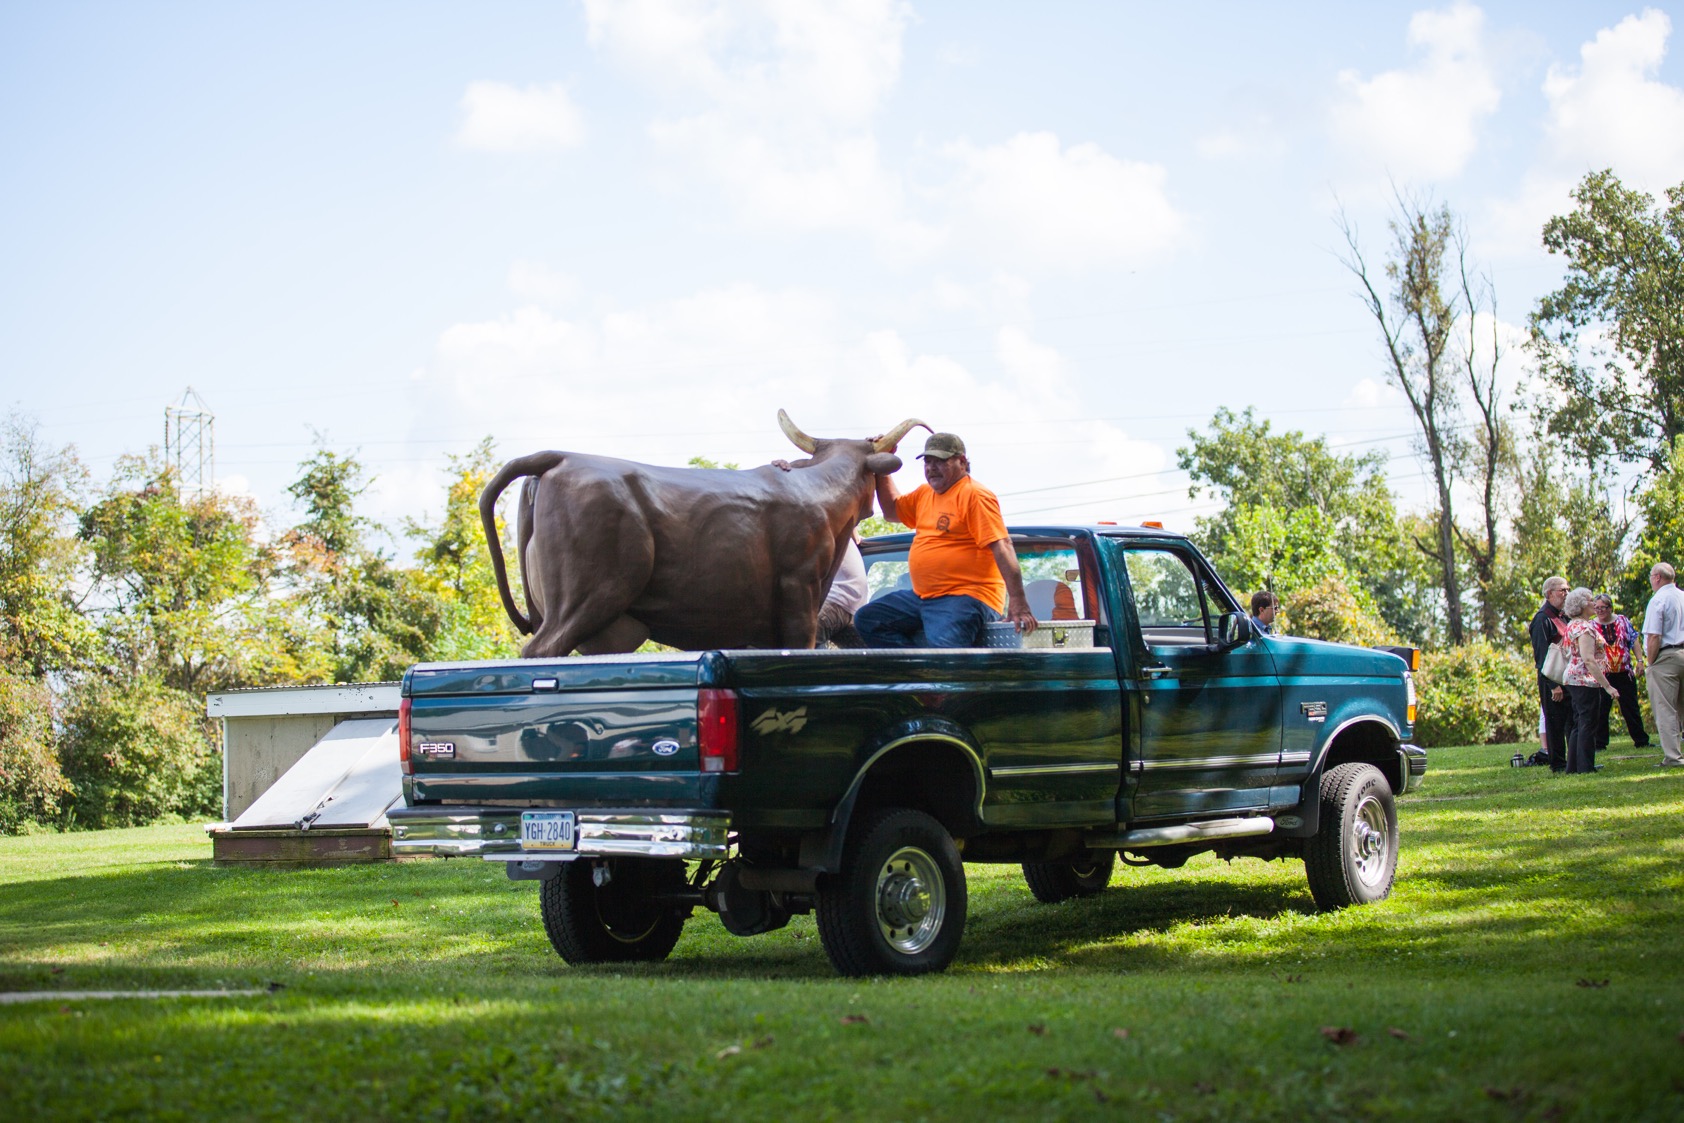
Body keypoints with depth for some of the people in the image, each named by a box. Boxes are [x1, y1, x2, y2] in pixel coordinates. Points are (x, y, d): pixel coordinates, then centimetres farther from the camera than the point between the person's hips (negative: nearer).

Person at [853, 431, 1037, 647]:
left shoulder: (975, 495, -10)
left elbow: (1002, 547, -18)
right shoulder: (924, 493, 17)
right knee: (866, 620, 0)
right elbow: (891, 510, 34)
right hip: (922, 595, 10)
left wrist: (1018, 604, -27)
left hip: (966, 597, -10)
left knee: (942, 644, -37)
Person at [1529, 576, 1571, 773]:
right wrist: (1553, 685, -20)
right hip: (1551, 680, -8)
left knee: (1573, 721, 9)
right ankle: (1558, 764, 4)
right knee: (1555, 723, -2)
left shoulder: (1562, 618, 15)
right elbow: (1542, 655, -17)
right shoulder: (1543, 619, -12)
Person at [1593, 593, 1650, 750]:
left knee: (1631, 708, 6)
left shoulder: (1623, 621, 6)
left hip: (1625, 673, 1)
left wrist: (1639, 661, -2)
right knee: (1601, 711, 0)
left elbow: (1634, 643, 7)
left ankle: (1641, 741, 15)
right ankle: (1599, 743, 8)